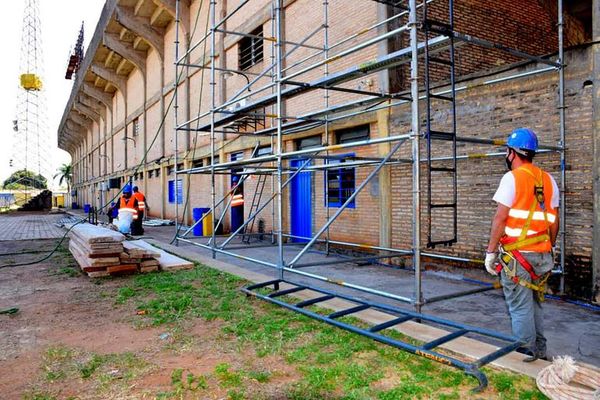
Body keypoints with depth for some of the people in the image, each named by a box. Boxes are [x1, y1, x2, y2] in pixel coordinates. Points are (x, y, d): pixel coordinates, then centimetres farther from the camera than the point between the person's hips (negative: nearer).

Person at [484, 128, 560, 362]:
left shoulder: (512, 178, -10)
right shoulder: (548, 180, 10)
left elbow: (500, 218, -14)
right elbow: (554, 221, 14)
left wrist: (490, 251, -9)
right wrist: (549, 250, 23)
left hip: (516, 254, -7)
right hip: (542, 255, 7)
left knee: (520, 307, 2)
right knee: (534, 303, 19)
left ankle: (526, 352, 9)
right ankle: (540, 351, 28)